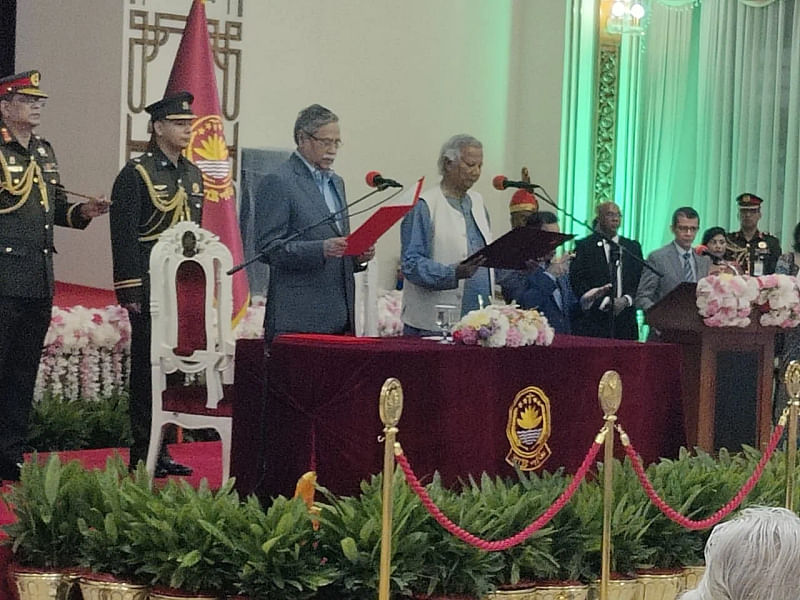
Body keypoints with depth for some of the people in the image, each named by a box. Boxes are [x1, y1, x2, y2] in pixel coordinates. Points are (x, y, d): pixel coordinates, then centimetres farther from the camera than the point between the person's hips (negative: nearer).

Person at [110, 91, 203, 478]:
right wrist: (129, 291, -16)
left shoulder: (193, 175, 15)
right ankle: (142, 454, 3)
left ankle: (161, 450, 17)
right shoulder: (136, 174, -7)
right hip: (149, 286, -7)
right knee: (147, 366, -2)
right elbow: (124, 237, -11)